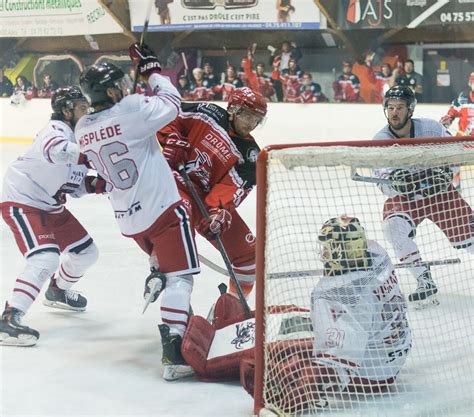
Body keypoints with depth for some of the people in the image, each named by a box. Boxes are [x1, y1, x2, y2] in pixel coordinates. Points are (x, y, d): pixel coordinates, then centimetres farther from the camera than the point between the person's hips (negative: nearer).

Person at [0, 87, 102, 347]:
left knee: (87, 252, 16)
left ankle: (58, 291, 43)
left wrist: (98, 183, -9)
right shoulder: (56, 129, -19)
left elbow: (75, 186, 9)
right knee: (45, 259, -28)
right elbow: (55, 149, -46)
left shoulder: (76, 137, 10)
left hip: (50, 206, 10)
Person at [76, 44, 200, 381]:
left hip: (128, 218, 7)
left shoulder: (83, 128, 3)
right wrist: (152, 70, 3)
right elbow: (170, 104, -7)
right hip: (161, 209, -7)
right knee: (179, 275, -7)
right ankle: (174, 349, -17)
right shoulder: (131, 110, -18)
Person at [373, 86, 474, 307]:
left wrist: (445, 171, -20)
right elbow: (385, 185, -20)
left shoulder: (430, 128, -16)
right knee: (393, 227, -28)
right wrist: (394, 181, -43)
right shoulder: (380, 140, -15)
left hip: (439, 191, 0)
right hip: (403, 198, 0)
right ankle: (425, 282, -18)